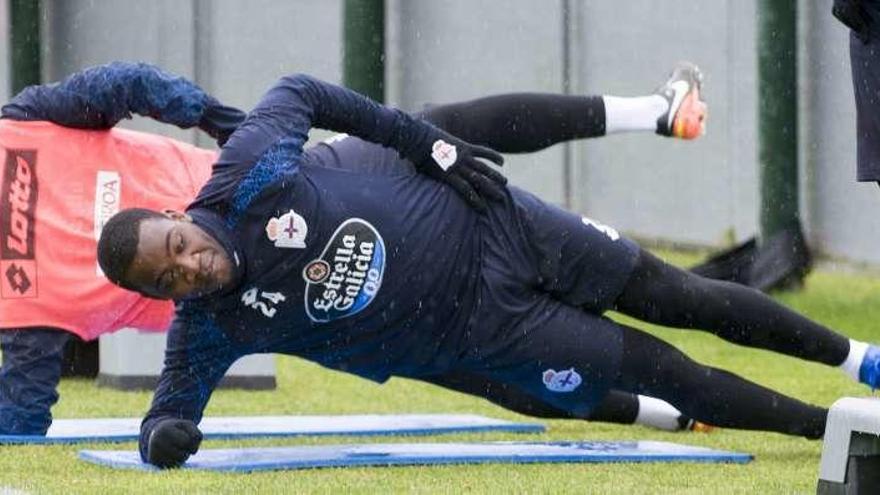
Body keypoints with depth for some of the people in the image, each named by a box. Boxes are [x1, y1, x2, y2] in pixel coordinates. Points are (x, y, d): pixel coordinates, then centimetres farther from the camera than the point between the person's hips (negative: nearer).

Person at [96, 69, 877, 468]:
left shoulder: (245, 173, -21)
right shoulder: (209, 328, -19)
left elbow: (298, 94, -3)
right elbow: (167, 413, -12)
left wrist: (423, 140, -4)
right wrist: (166, 435, -37)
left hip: (477, 222, 0)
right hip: (482, 325, 0)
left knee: (680, 299, 8)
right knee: (666, 374, -1)